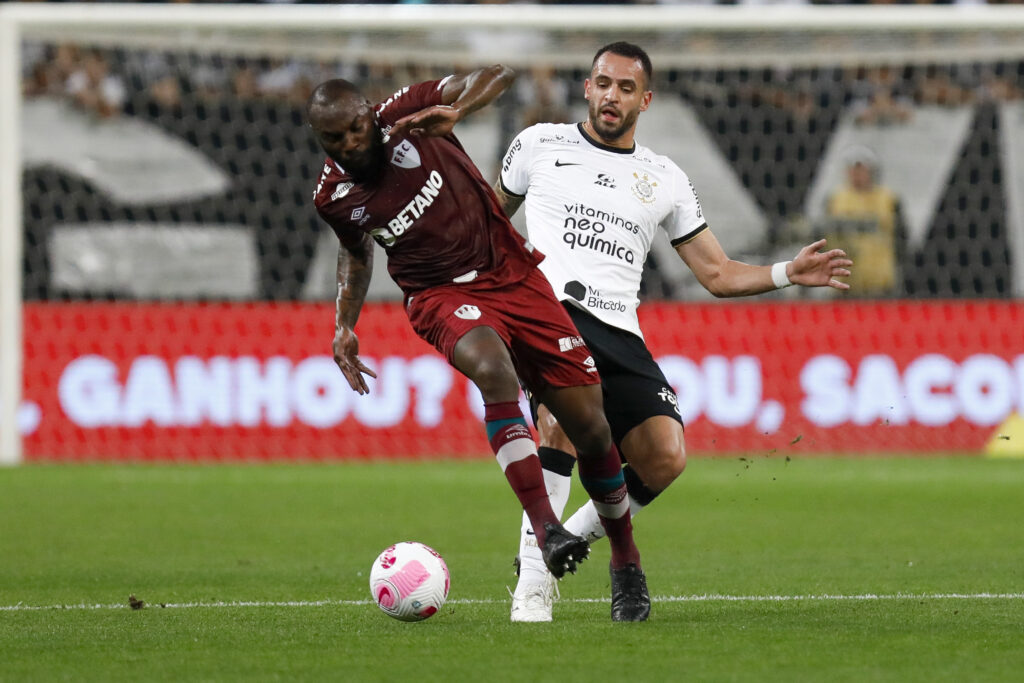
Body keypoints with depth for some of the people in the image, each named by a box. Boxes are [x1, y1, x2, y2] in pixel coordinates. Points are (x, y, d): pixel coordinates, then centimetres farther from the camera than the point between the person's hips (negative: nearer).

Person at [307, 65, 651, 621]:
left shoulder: (407, 116, -9)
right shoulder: (334, 196, -3)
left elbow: (496, 75, -5)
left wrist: (455, 112, -22)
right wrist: (345, 326, 10)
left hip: (513, 276, 1)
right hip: (443, 295, -1)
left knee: (591, 429, -1)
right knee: (493, 372, -37)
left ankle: (625, 563, 19)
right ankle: (545, 529, -43)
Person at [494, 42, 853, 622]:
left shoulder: (665, 179, 19)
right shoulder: (540, 145, 13)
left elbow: (718, 274, 20)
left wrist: (789, 273, 5)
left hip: (620, 333, 3)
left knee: (665, 458, -17)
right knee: (568, 414, -33)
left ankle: (574, 538, 6)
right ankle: (533, 574, -27)